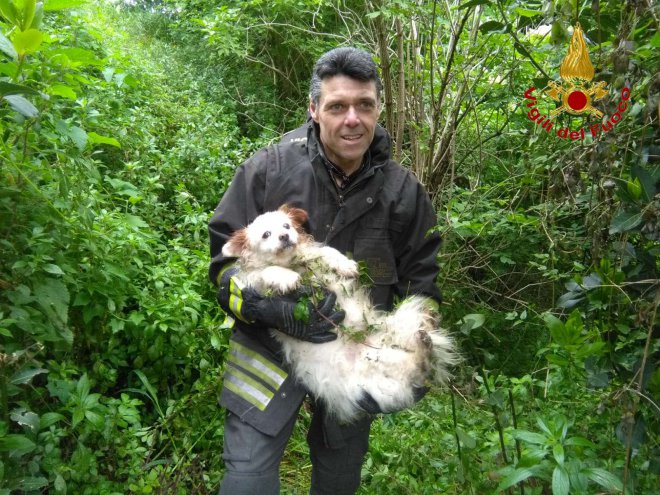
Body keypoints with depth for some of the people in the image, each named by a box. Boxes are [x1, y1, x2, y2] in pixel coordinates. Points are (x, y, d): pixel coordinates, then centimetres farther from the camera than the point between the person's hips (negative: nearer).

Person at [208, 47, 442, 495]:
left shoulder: (403, 190, -7)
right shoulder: (269, 168, -15)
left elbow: (422, 278, 2)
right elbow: (224, 256, -11)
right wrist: (274, 310, -28)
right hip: (271, 342, -2)